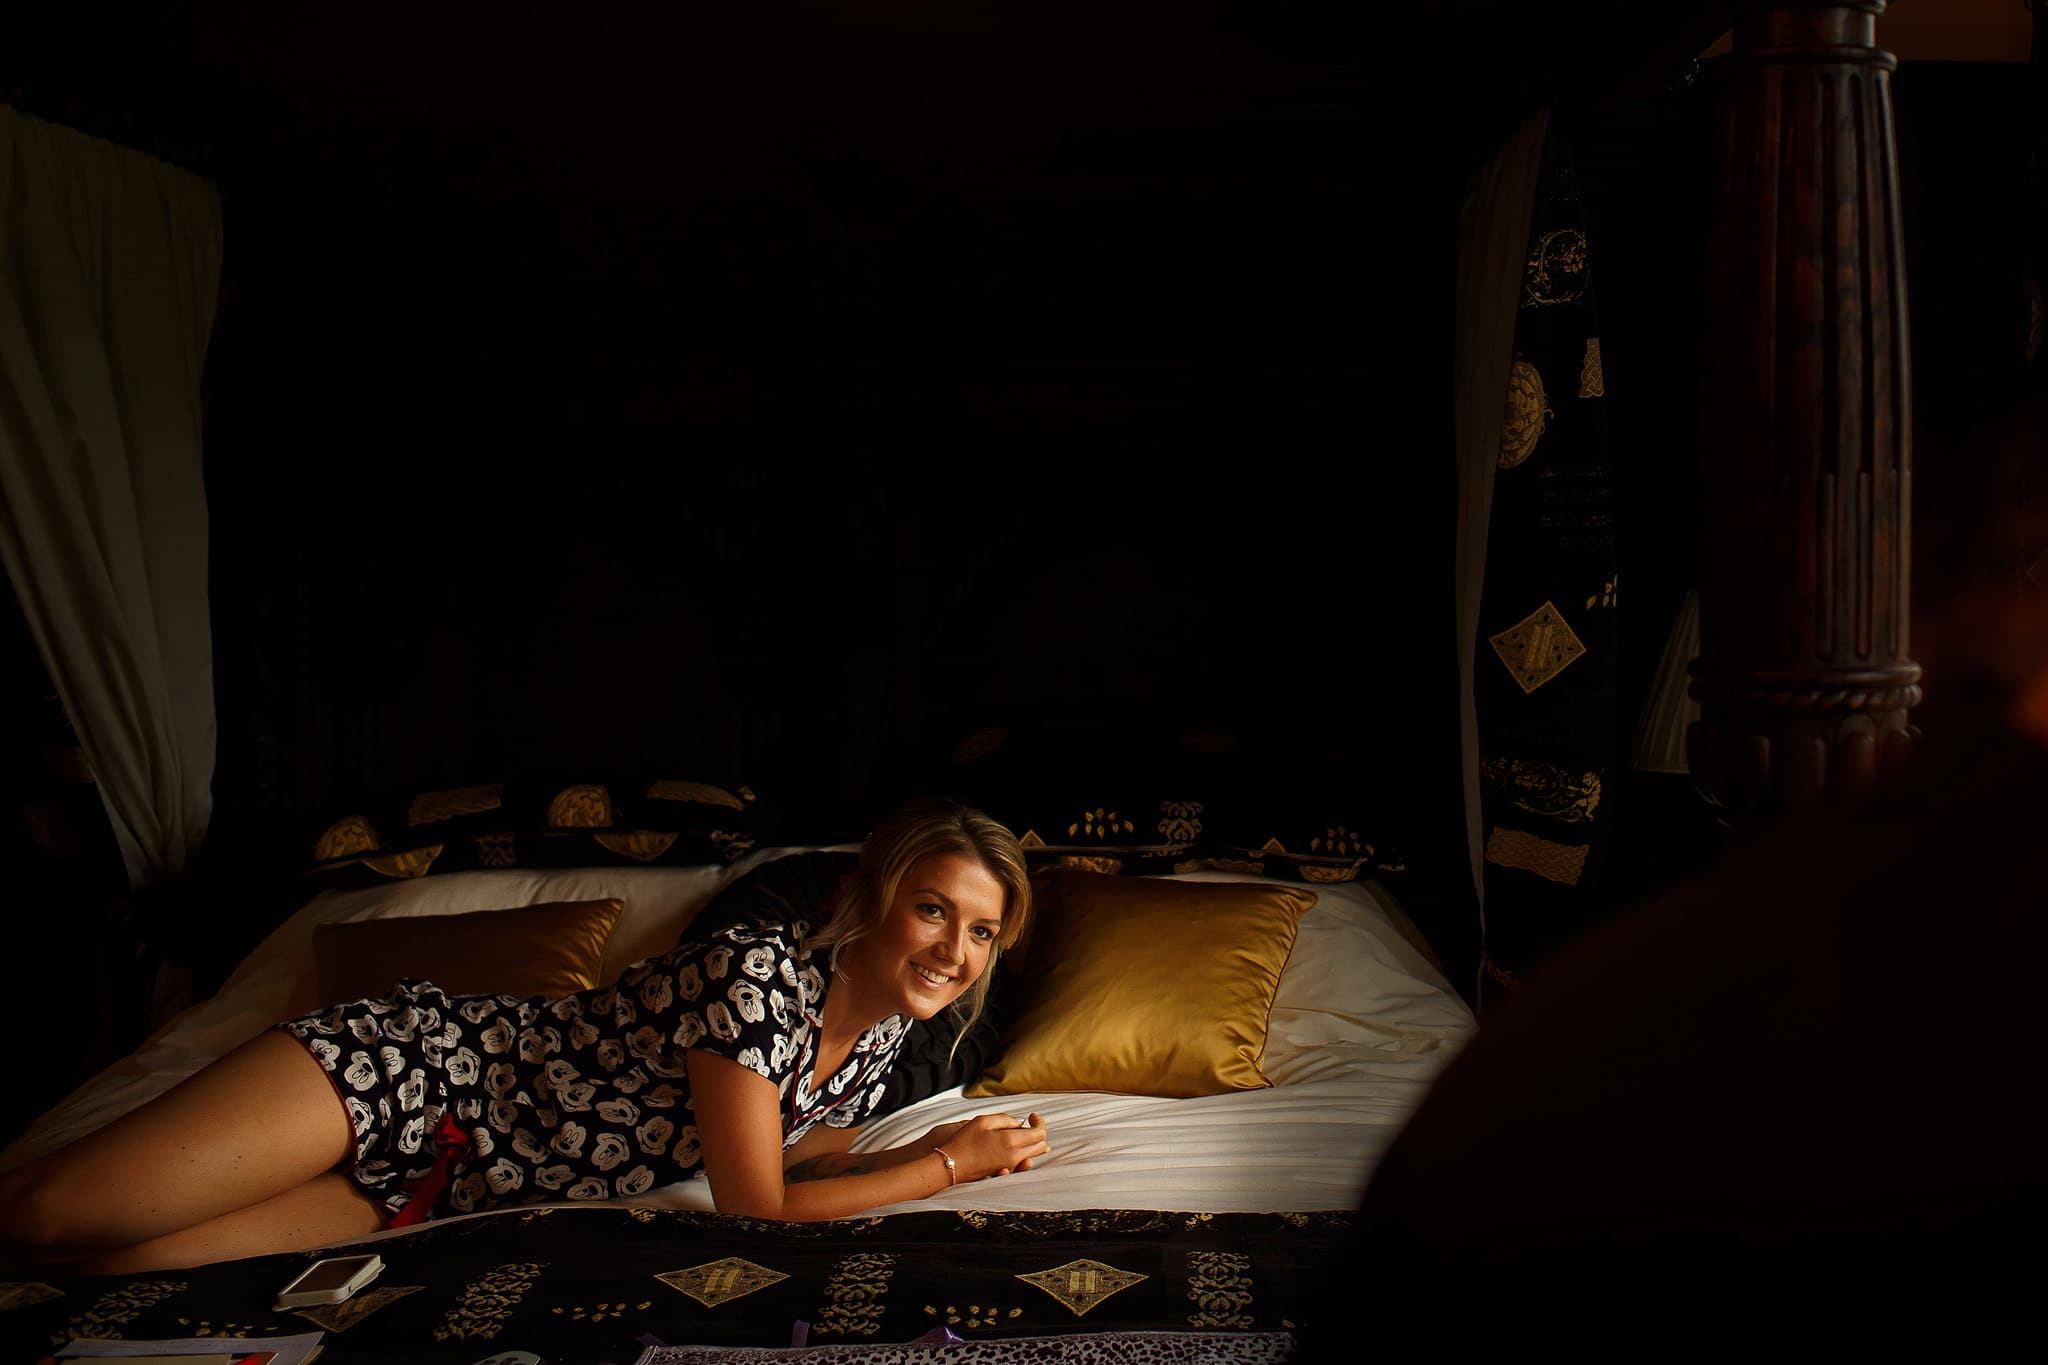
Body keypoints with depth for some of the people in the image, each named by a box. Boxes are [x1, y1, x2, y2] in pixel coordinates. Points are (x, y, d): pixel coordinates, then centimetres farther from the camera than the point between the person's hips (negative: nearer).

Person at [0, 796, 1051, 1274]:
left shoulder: (878, 1039, 0)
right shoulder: (758, 965, -26)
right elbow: (756, 1209, -23)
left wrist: (935, 1147, -2)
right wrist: (943, 1167, -13)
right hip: (417, 1070, -6)